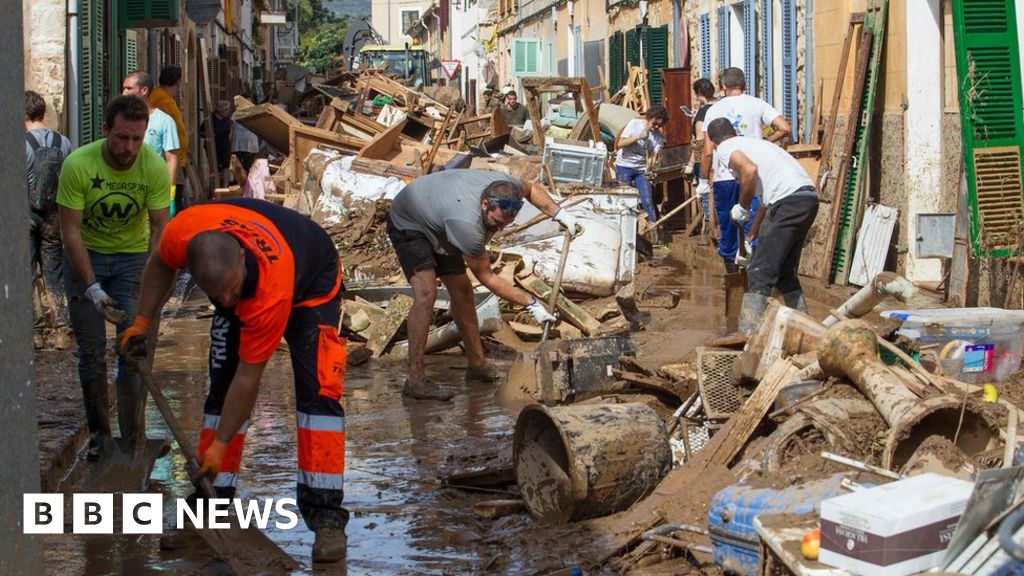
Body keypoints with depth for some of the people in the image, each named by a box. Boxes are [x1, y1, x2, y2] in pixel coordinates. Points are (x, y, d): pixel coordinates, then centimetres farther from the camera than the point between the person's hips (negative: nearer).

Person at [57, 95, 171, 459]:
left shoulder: (155, 168, -20)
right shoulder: (78, 165, -24)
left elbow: (159, 228, -15)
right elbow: (71, 231, -21)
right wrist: (92, 286, -27)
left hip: (132, 255, 1)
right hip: (85, 254, -1)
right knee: (92, 349, 2)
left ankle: (134, 438, 4)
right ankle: (98, 434, 17)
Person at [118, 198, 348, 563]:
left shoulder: (272, 289, -45)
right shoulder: (183, 232, -36)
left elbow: (249, 377, -33)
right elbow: (160, 265, -6)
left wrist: (221, 444, -24)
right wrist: (142, 322, -4)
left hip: (311, 286, -5)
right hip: (246, 293, 5)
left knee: (317, 391, -20)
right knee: (221, 390, 0)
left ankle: (326, 517, -16)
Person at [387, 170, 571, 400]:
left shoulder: (507, 186, -24)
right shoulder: (467, 224, -43)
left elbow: (532, 190, 4)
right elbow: (487, 277, -29)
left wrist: (558, 213, -10)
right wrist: (531, 304, -29)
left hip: (437, 222, 8)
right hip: (408, 224, -8)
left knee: (462, 291, 8)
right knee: (426, 292, -25)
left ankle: (478, 364, 21)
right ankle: (415, 380, -24)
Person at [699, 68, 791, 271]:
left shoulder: (714, 110, 5)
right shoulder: (757, 105, 3)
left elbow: (708, 151, 0)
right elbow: (784, 128, -7)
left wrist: (703, 181, 7)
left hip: (723, 178, 1)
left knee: (726, 229, 11)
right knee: (753, 225, 0)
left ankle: (731, 270, 19)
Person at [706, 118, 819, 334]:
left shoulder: (724, 149, 6)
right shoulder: (753, 143, 31)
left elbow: (750, 170, -17)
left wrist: (742, 206, -2)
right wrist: (752, 235, 43)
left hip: (789, 201, -8)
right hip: (809, 197, 8)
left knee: (760, 272, -5)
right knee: (785, 271, 21)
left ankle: (748, 336, -10)